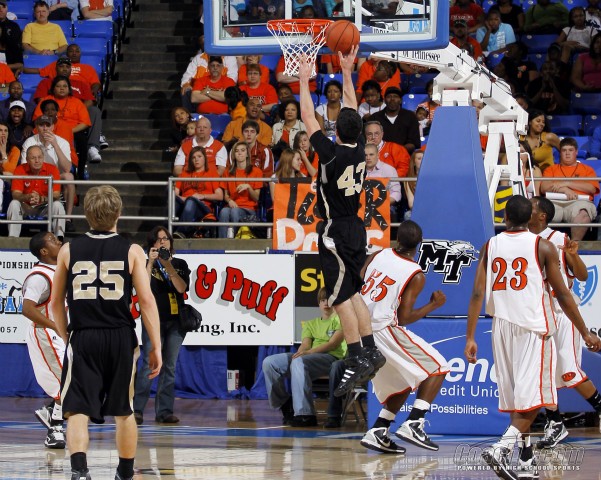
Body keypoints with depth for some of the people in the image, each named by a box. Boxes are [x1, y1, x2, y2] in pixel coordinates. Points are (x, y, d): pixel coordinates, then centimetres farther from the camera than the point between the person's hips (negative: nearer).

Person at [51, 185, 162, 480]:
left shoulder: (69, 251, 4)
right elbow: (146, 300, -5)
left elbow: (56, 302, 10)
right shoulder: (132, 251, 0)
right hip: (121, 339, 1)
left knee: (77, 411, -5)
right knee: (124, 412, 17)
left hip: (82, 338, -1)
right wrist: (156, 347, -1)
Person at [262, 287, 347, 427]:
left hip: (331, 357, -6)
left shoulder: (340, 319, 12)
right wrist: (300, 352, -14)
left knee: (299, 362, -39)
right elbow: (305, 345, 13)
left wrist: (309, 351, -18)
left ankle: (305, 414, -41)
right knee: (269, 362, -14)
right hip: (310, 356, 6)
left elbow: (333, 343, -4)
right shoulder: (311, 324, 30)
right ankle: (286, 406, -7)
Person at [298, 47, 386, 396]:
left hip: (336, 231, -8)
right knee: (352, 293, 17)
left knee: (341, 297, -7)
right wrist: (347, 72, 18)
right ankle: (370, 352, 15)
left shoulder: (332, 153, -16)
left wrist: (304, 80, 1)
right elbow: (352, 109, 13)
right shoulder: (360, 150, 1)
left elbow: (308, 117, -8)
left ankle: (358, 360, -11)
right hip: (356, 227, 8)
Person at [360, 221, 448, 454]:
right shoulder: (416, 275, -10)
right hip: (384, 330, -7)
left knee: (402, 383, 22)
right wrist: (433, 305, 1)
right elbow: (404, 317, -12)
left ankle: (377, 432, 11)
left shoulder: (377, 256, 5)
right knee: (437, 367, 6)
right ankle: (413, 424, -8)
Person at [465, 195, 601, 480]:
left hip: (502, 327, 4)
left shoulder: (490, 247, 5)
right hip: (534, 328, -4)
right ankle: (501, 449, -25)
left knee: (516, 396, 15)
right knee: (532, 398, -6)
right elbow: (562, 295, -2)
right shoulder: (543, 247, -3)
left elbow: (477, 294, -1)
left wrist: (470, 338, 1)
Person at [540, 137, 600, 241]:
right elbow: (544, 188, 10)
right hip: (555, 202, 1)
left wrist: (566, 183, 0)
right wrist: (565, 189, -6)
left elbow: (592, 189, 6)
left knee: (583, 213, -40)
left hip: (578, 202, -1)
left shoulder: (587, 169, 25)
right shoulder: (551, 169, 28)